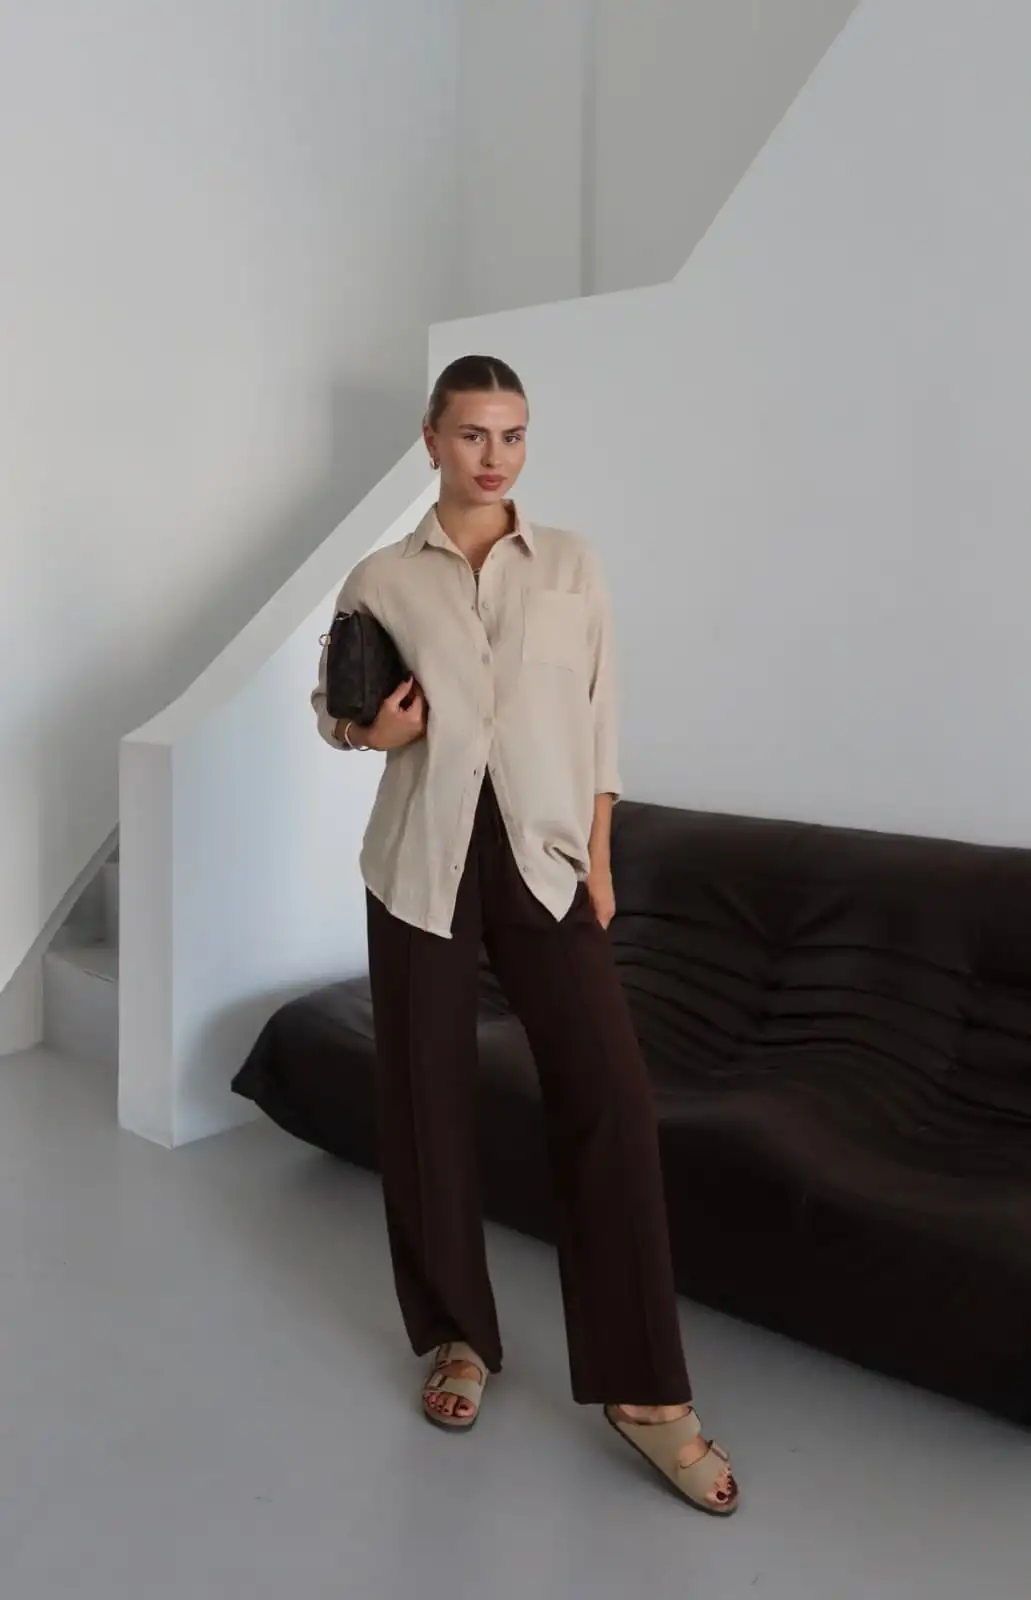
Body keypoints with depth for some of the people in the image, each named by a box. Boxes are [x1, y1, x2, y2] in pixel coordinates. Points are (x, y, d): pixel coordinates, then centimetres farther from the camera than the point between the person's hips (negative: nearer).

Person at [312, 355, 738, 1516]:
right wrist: (367, 732, -8)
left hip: (544, 856, 0)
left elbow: (598, 717, 8)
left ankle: (643, 1388, 6)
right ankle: (459, 1337, 28)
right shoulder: (379, 580, 5)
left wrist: (596, 856, 2)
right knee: (424, 1102, 6)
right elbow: (329, 701, 15)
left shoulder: (571, 565, 7)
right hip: (423, 862, 0)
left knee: (610, 1099, -7)